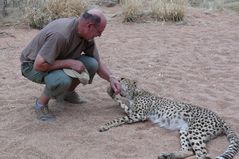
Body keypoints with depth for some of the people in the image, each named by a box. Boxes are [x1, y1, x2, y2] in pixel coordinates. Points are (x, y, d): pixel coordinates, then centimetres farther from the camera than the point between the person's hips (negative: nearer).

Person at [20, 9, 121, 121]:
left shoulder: (87, 36, -10)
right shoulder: (60, 35, -36)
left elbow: (98, 64, 2)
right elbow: (39, 65, -35)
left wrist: (111, 78, -14)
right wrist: (69, 62, -30)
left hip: (57, 61, 7)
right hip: (32, 65, -7)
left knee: (91, 64, -14)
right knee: (62, 80, -37)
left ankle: (68, 92, 11)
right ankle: (41, 103, -7)